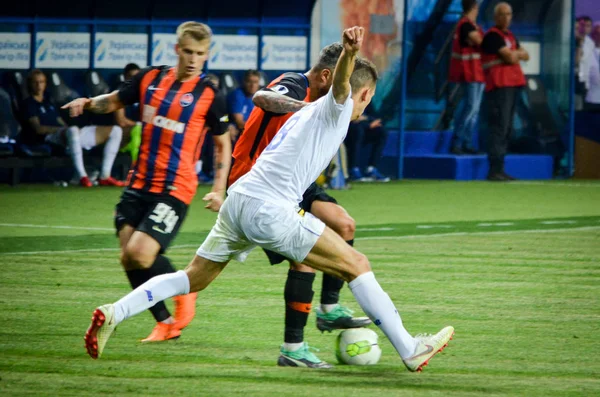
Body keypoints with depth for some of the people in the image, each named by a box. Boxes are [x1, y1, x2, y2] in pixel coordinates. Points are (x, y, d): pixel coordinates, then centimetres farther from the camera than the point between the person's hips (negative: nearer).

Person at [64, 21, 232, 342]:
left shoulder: (207, 94, -5)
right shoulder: (150, 79, 5)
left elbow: (223, 144, 3)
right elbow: (114, 101, 20)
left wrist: (219, 189, -7)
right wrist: (89, 103, -2)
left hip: (174, 189, -5)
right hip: (139, 184, 5)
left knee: (140, 253, -19)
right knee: (128, 258, 2)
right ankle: (166, 323, 17)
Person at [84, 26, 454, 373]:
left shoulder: (308, 112, 29)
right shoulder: (336, 108, 3)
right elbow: (340, 81, -20)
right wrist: (350, 52, -41)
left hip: (237, 200, 9)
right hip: (271, 211, -9)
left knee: (193, 279, 18)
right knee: (357, 265, -3)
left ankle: (113, 314, 7)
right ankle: (411, 351, -3)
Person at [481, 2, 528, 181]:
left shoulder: (510, 36, 22)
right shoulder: (493, 36, -7)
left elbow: (525, 55, 18)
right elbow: (510, 57, -14)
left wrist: (515, 54, 0)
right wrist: (518, 53, 6)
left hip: (512, 85, 9)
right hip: (499, 86, -9)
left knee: (506, 129, 9)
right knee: (499, 128, -14)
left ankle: (499, 169, 11)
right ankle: (494, 169, -17)